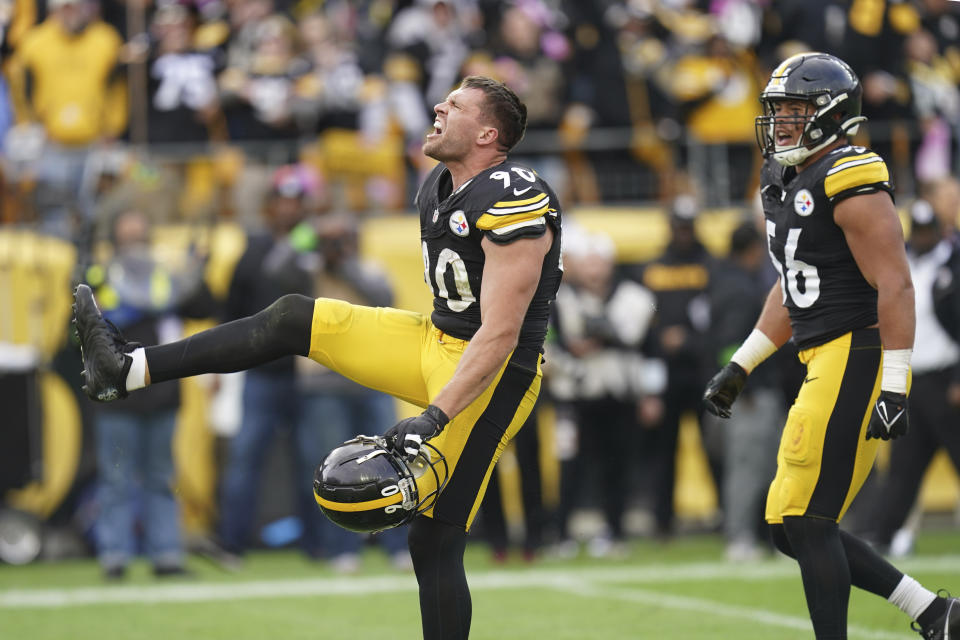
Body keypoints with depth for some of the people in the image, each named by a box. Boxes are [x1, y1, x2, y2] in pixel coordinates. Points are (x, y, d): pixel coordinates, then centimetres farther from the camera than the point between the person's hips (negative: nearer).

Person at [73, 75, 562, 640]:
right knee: (291, 319, 6)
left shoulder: (515, 203, -23)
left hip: (489, 377, -9)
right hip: (437, 340, 9)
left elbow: (499, 336, -26)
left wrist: (434, 418, -30)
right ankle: (129, 369, 7)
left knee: (435, 542, -10)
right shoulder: (438, 187, 7)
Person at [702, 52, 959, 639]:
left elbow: (895, 287, -18)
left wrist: (894, 388, -22)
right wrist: (740, 366, 25)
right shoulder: (789, 186, 16)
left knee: (806, 523, -10)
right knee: (795, 529, 9)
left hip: (857, 359, -10)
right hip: (827, 364, 10)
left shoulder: (851, 183, -13)